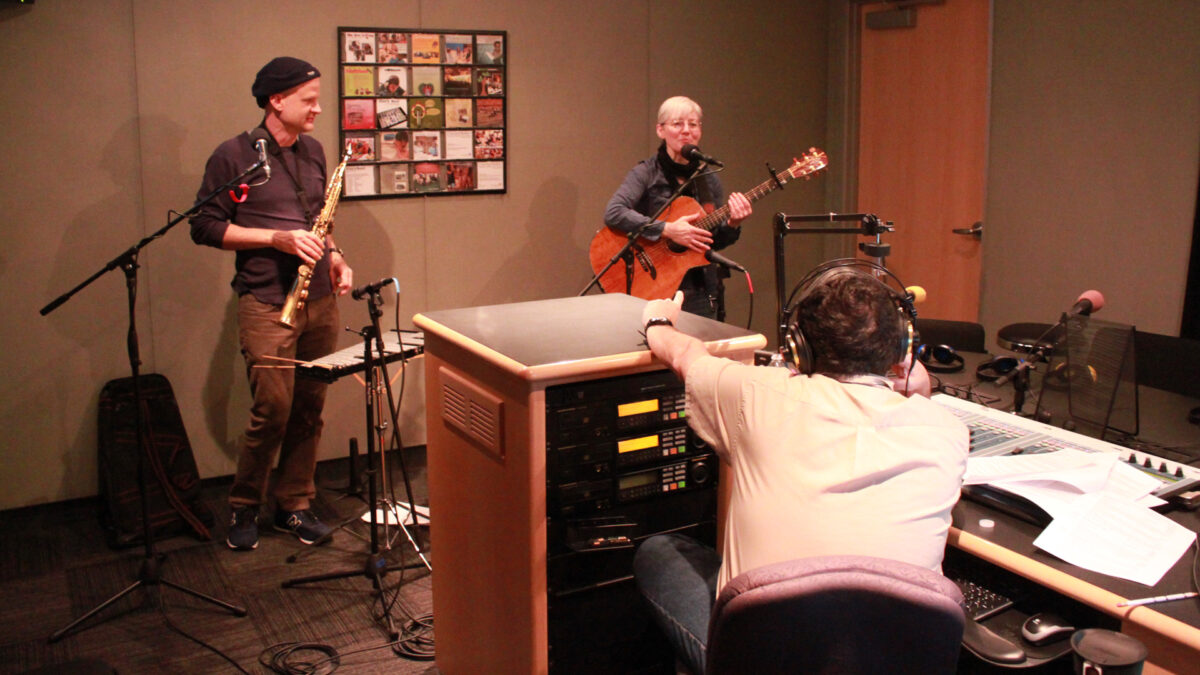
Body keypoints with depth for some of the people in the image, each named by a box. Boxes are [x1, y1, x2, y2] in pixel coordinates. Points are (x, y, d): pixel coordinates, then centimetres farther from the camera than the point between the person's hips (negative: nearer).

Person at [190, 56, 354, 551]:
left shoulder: (313, 151, 14)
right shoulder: (233, 155, -5)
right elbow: (204, 227, -6)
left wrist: (333, 256, 6)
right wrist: (276, 238, -15)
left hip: (319, 301, 6)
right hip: (266, 304, -6)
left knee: (309, 409, 7)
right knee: (273, 410, -9)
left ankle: (295, 505, 20)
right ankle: (243, 508, 12)